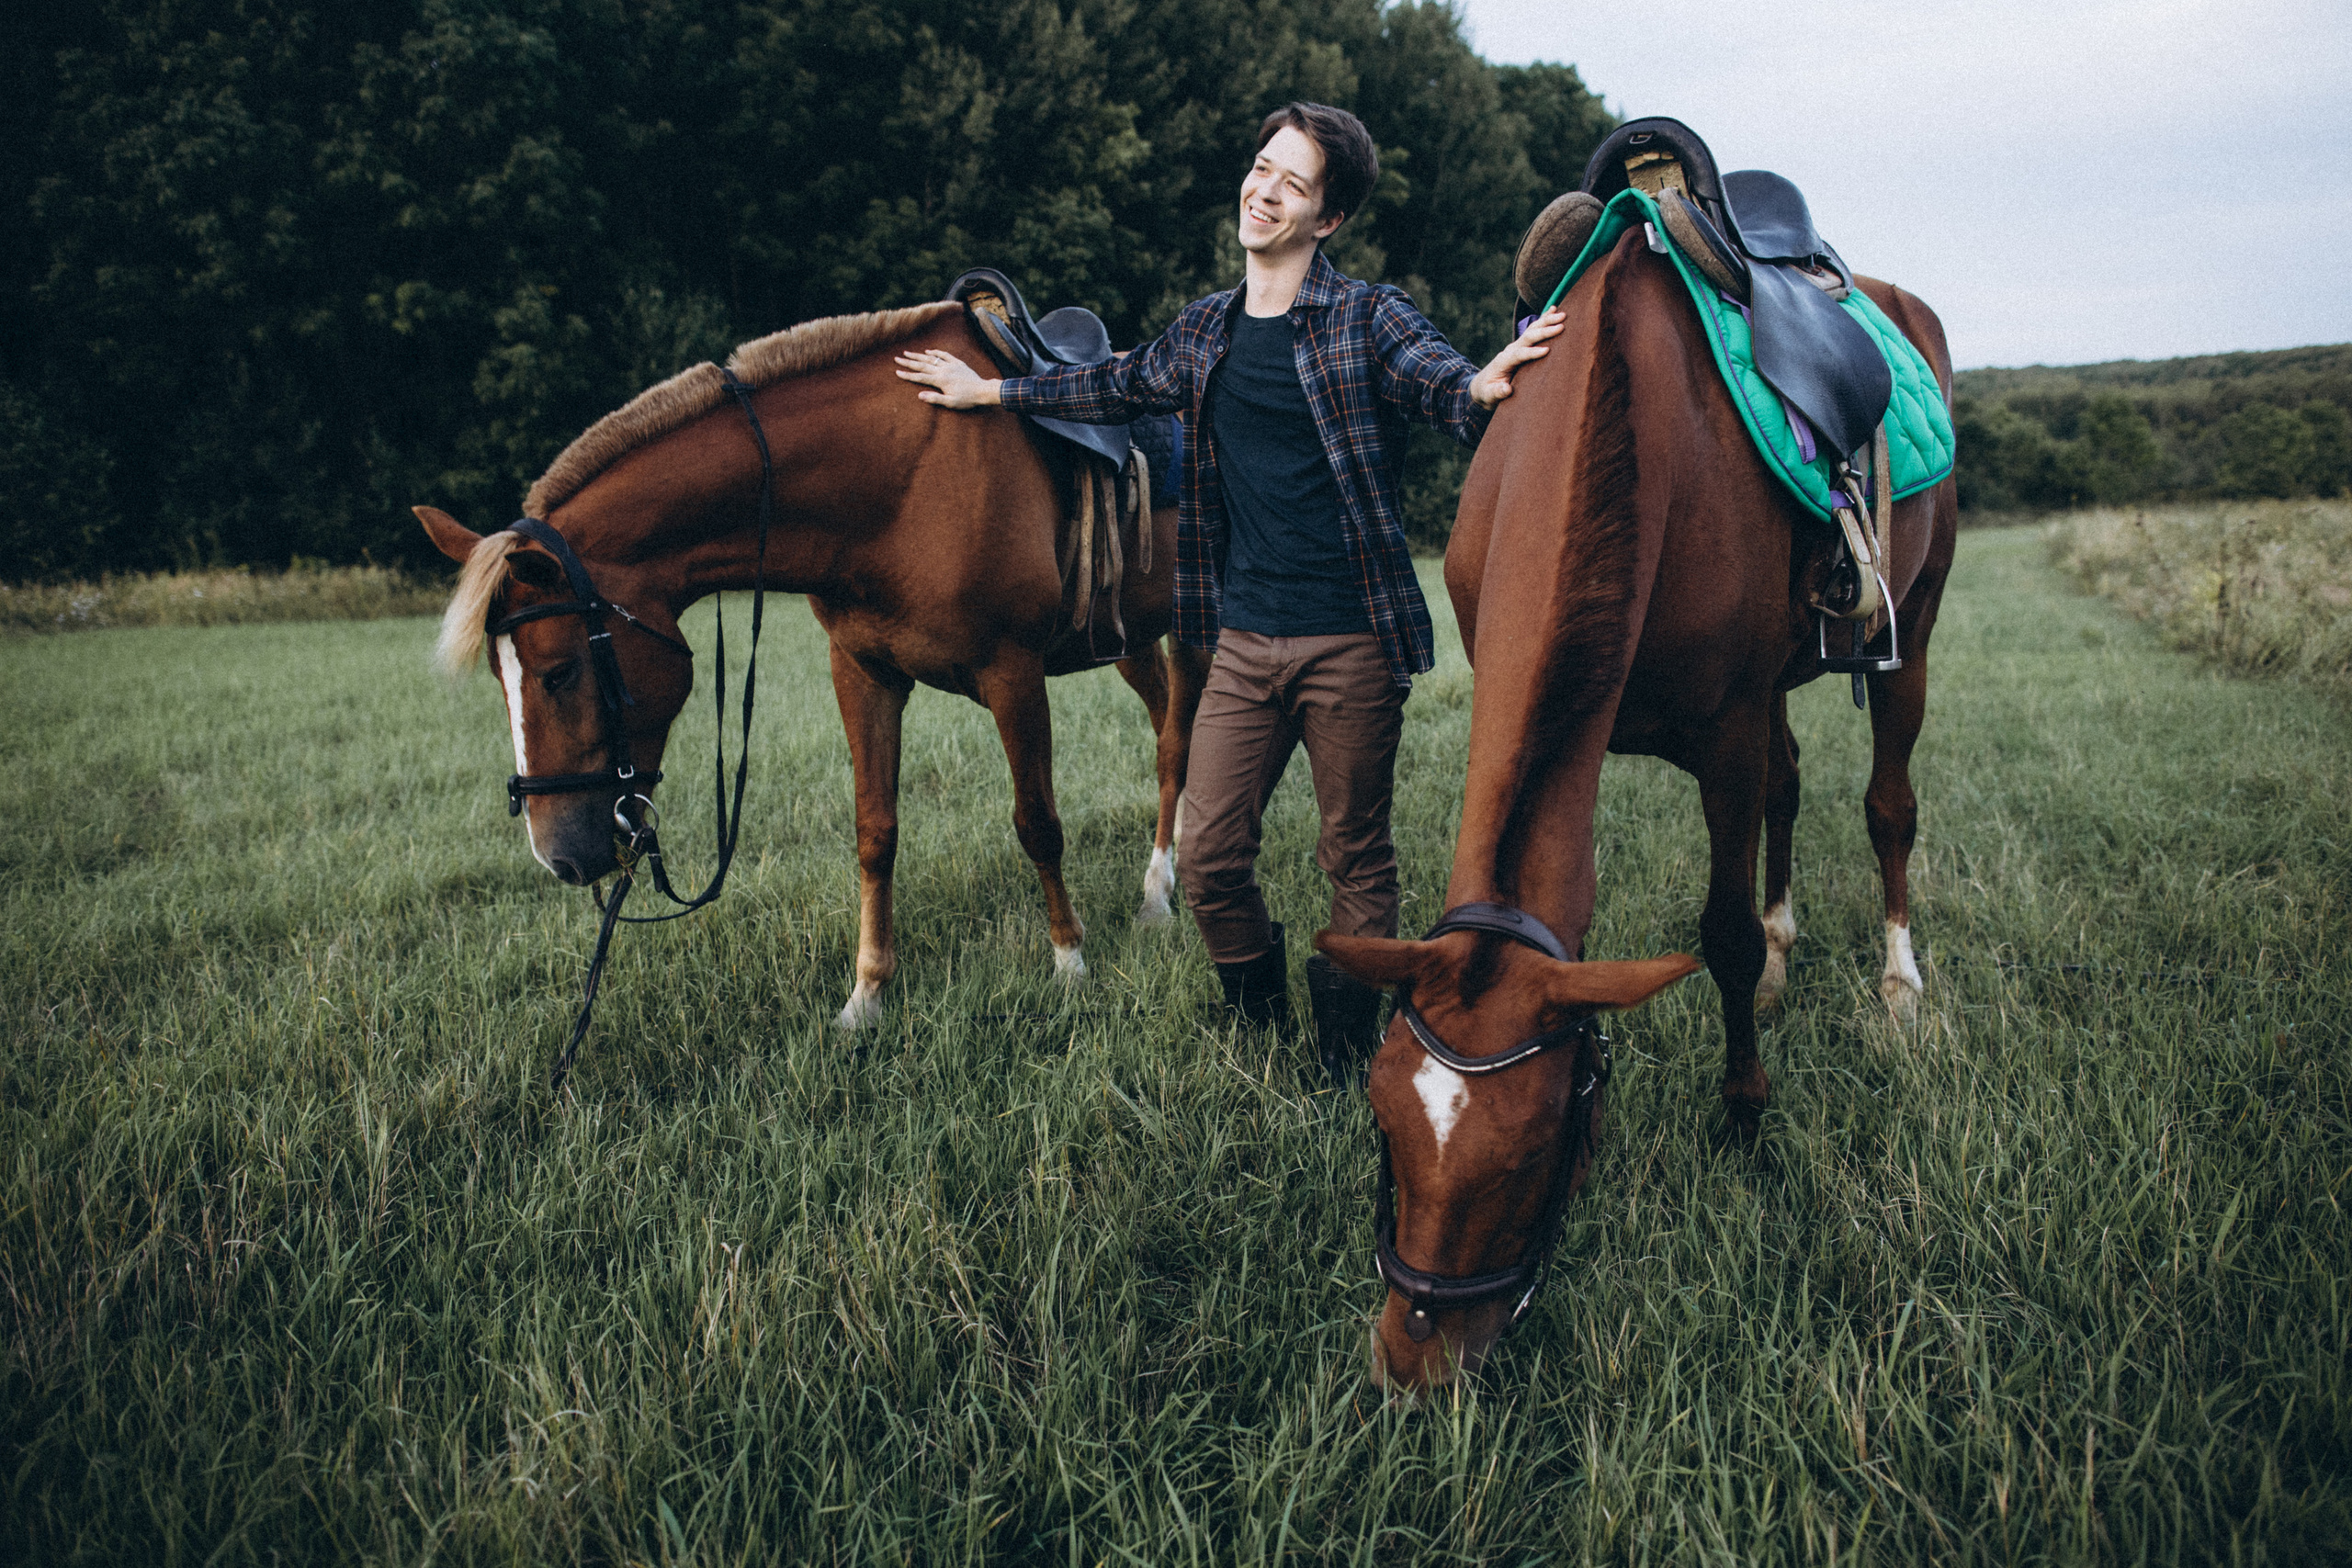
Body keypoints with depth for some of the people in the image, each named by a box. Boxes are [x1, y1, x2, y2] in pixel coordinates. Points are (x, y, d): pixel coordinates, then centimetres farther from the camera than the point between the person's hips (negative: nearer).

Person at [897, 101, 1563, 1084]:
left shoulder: (1369, 320, -4)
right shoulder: (1203, 331, 12)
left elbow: (1447, 383, -17)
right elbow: (1118, 386, 28)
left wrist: (1485, 388, -43)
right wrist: (986, 392, 33)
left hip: (1353, 642, -4)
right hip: (1243, 641, 5)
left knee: (1356, 862, 7)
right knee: (1209, 861, 4)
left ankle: (1345, 1065, 22)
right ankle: (1262, 1031, 27)